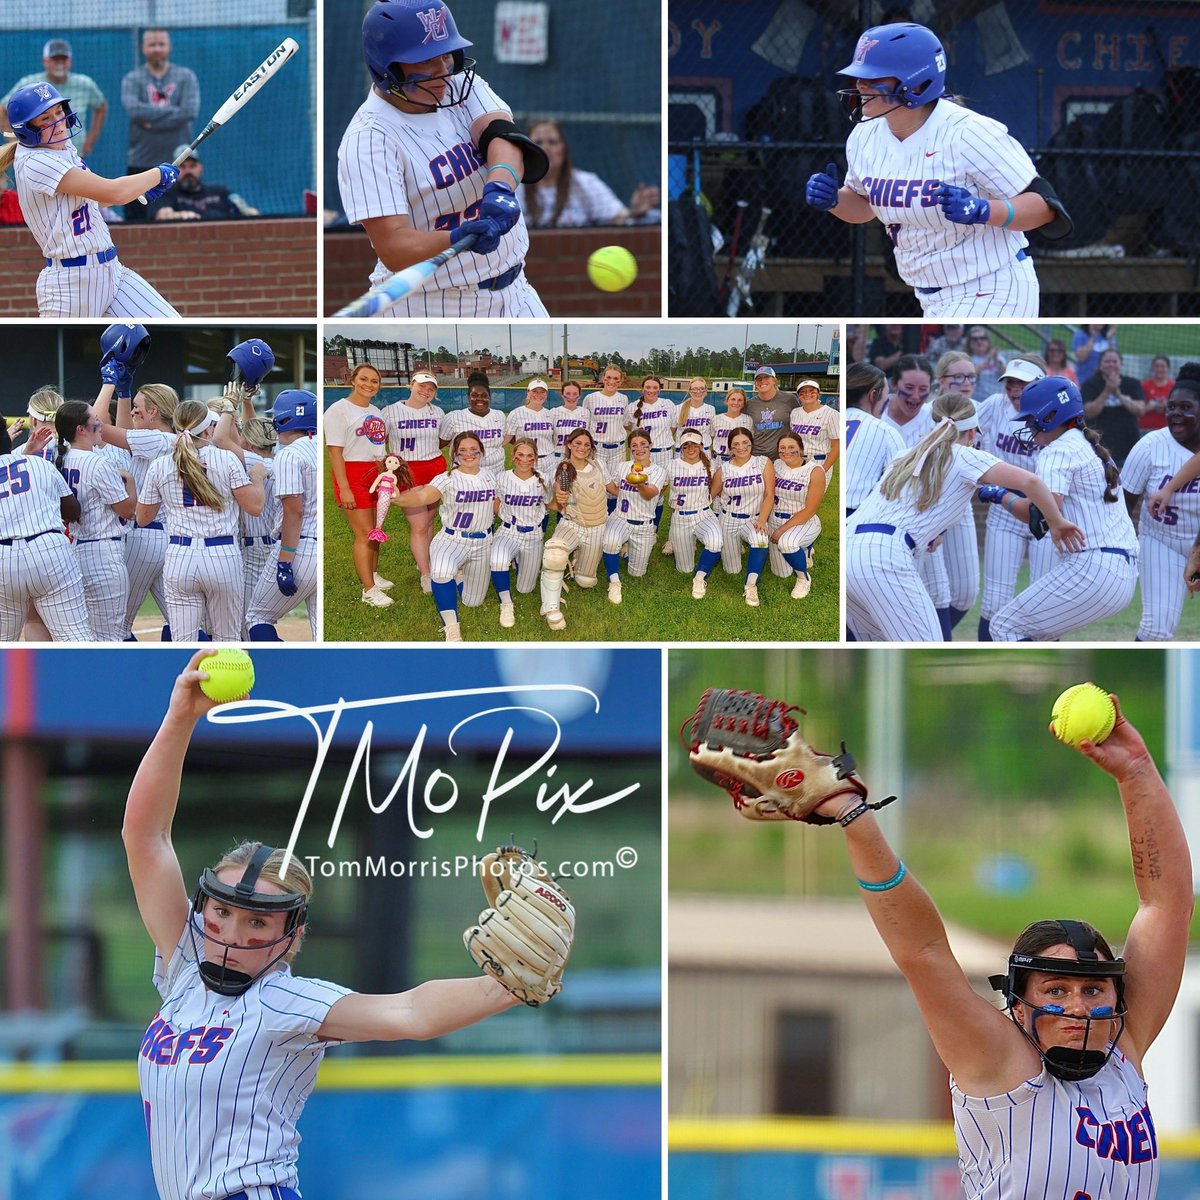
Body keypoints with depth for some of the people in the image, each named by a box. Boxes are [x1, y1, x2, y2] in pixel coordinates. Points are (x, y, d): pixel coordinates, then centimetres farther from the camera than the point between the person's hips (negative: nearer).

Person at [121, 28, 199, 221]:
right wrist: (173, 111, -11)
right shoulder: (132, 79, 7)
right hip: (141, 164, 0)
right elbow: (134, 110, -13)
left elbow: (190, 112, -9)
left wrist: (151, 122, -10)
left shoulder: (186, 76, 7)